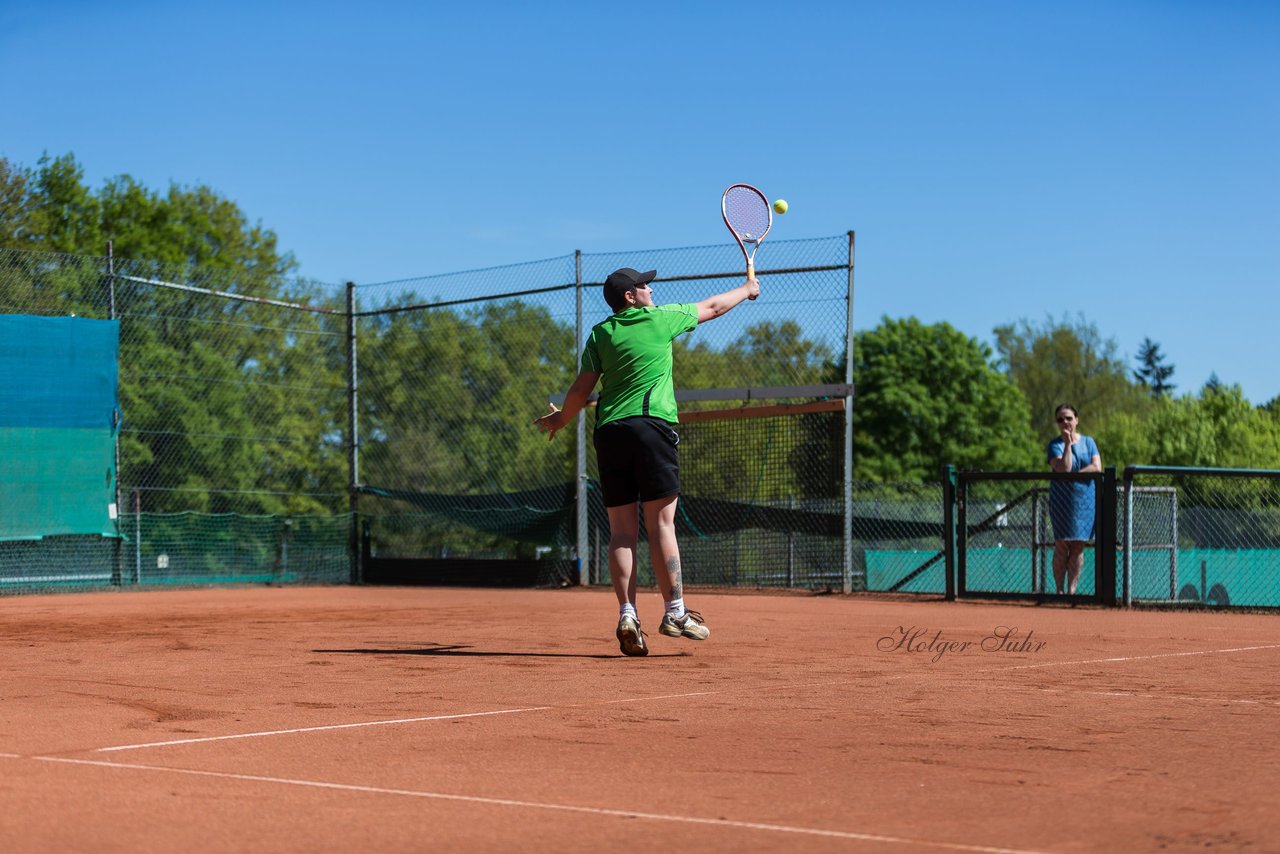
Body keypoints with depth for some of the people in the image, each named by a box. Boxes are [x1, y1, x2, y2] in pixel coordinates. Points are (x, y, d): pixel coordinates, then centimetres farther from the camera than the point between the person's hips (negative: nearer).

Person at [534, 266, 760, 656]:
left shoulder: (600, 334, 13)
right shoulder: (661, 319, 7)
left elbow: (582, 389, 8)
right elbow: (712, 307, 20)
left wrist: (560, 419, 26)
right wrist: (747, 289, 37)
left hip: (608, 433, 4)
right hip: (652, 426, -4)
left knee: (622, 528, 2)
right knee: (661, 522, -5)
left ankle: (627, 616, -7)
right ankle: (675, 612, -6)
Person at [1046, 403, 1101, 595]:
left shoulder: (1088, 442, 9)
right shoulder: (1055, 445, 0)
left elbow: (1097, 467, -4)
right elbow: (1064, 468, -16)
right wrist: (1068, 443, -16)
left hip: (1085, 500, 3)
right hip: (1063, 500, -3)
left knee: (1078, 546, 2)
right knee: (1062, 546, -3)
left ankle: (1072, 590, 4)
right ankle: (1060, 590, 1)